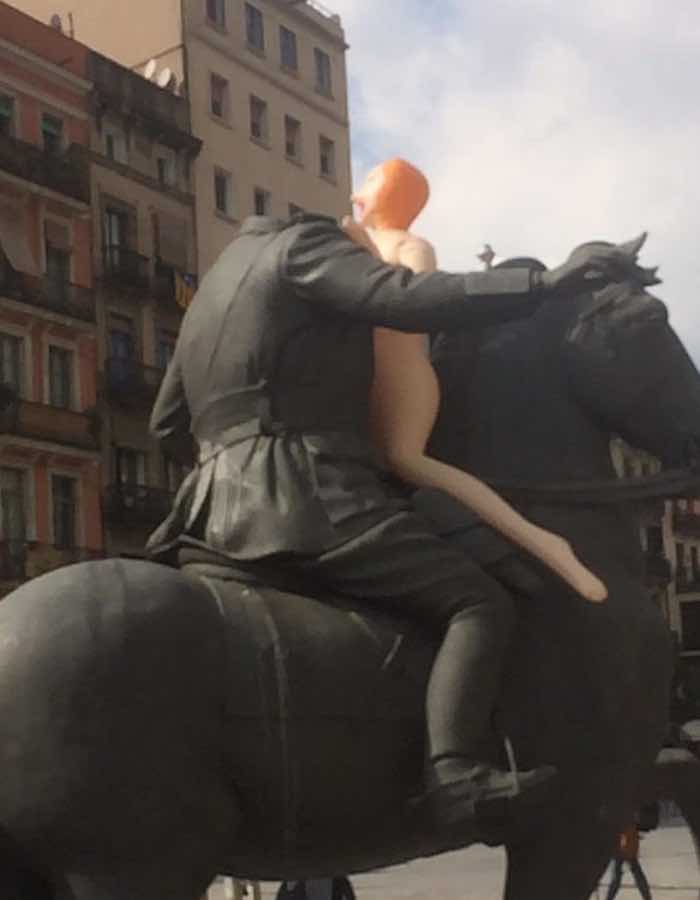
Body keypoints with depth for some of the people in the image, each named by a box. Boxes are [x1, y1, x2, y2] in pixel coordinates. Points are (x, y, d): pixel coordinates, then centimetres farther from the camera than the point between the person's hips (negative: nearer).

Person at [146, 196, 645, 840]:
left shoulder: (211, 296, 30)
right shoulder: (302, 243, 3)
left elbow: (168, 428, 33)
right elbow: (405, 299, -15)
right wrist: (545, 282, -16)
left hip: (219, 515, 8)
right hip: (314, 498, -8)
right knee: (480, 604, -11)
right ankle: (453, 775, -32)